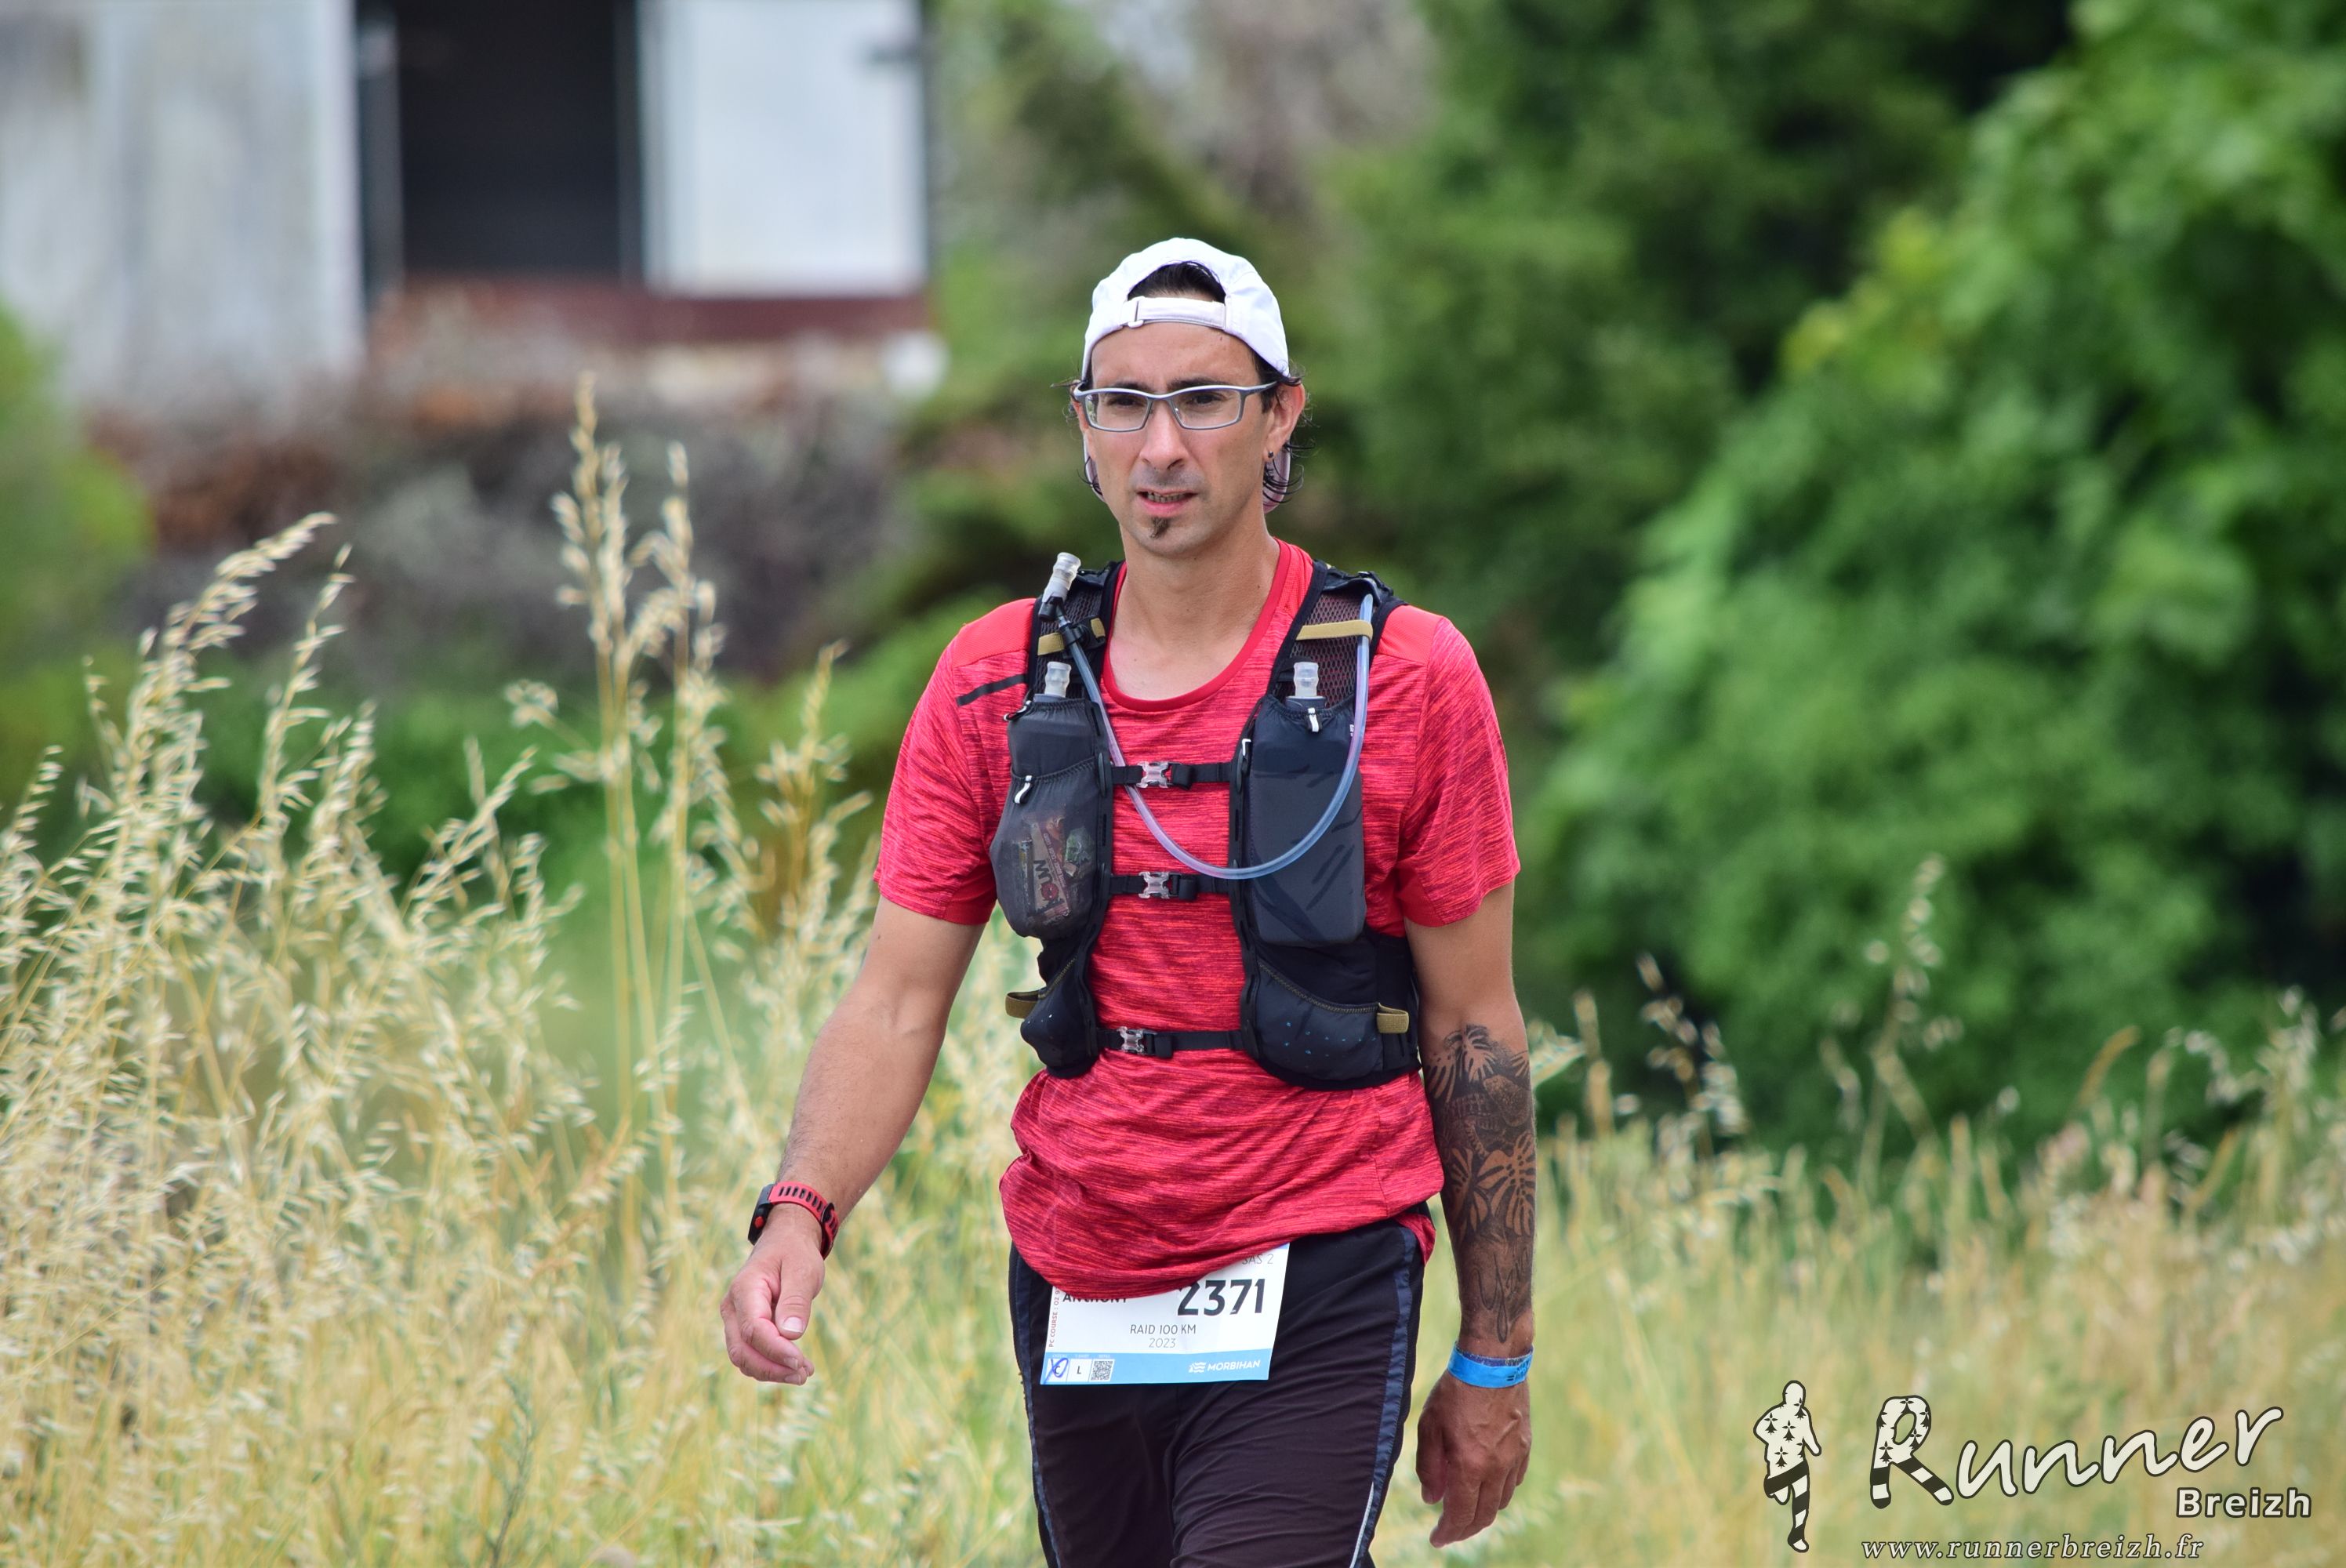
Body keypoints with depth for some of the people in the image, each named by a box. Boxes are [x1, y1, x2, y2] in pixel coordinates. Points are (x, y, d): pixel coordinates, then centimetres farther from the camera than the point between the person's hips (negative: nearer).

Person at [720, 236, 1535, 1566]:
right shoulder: (994, 683, 5)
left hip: (1311, 1299, -4)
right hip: (1077, 1296, 4)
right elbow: (898, 1003, 4)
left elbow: (1476, 1031, 1)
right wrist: (798, 1216, -15)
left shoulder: (1408, 679, -4)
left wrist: (1495, 1359, 2)